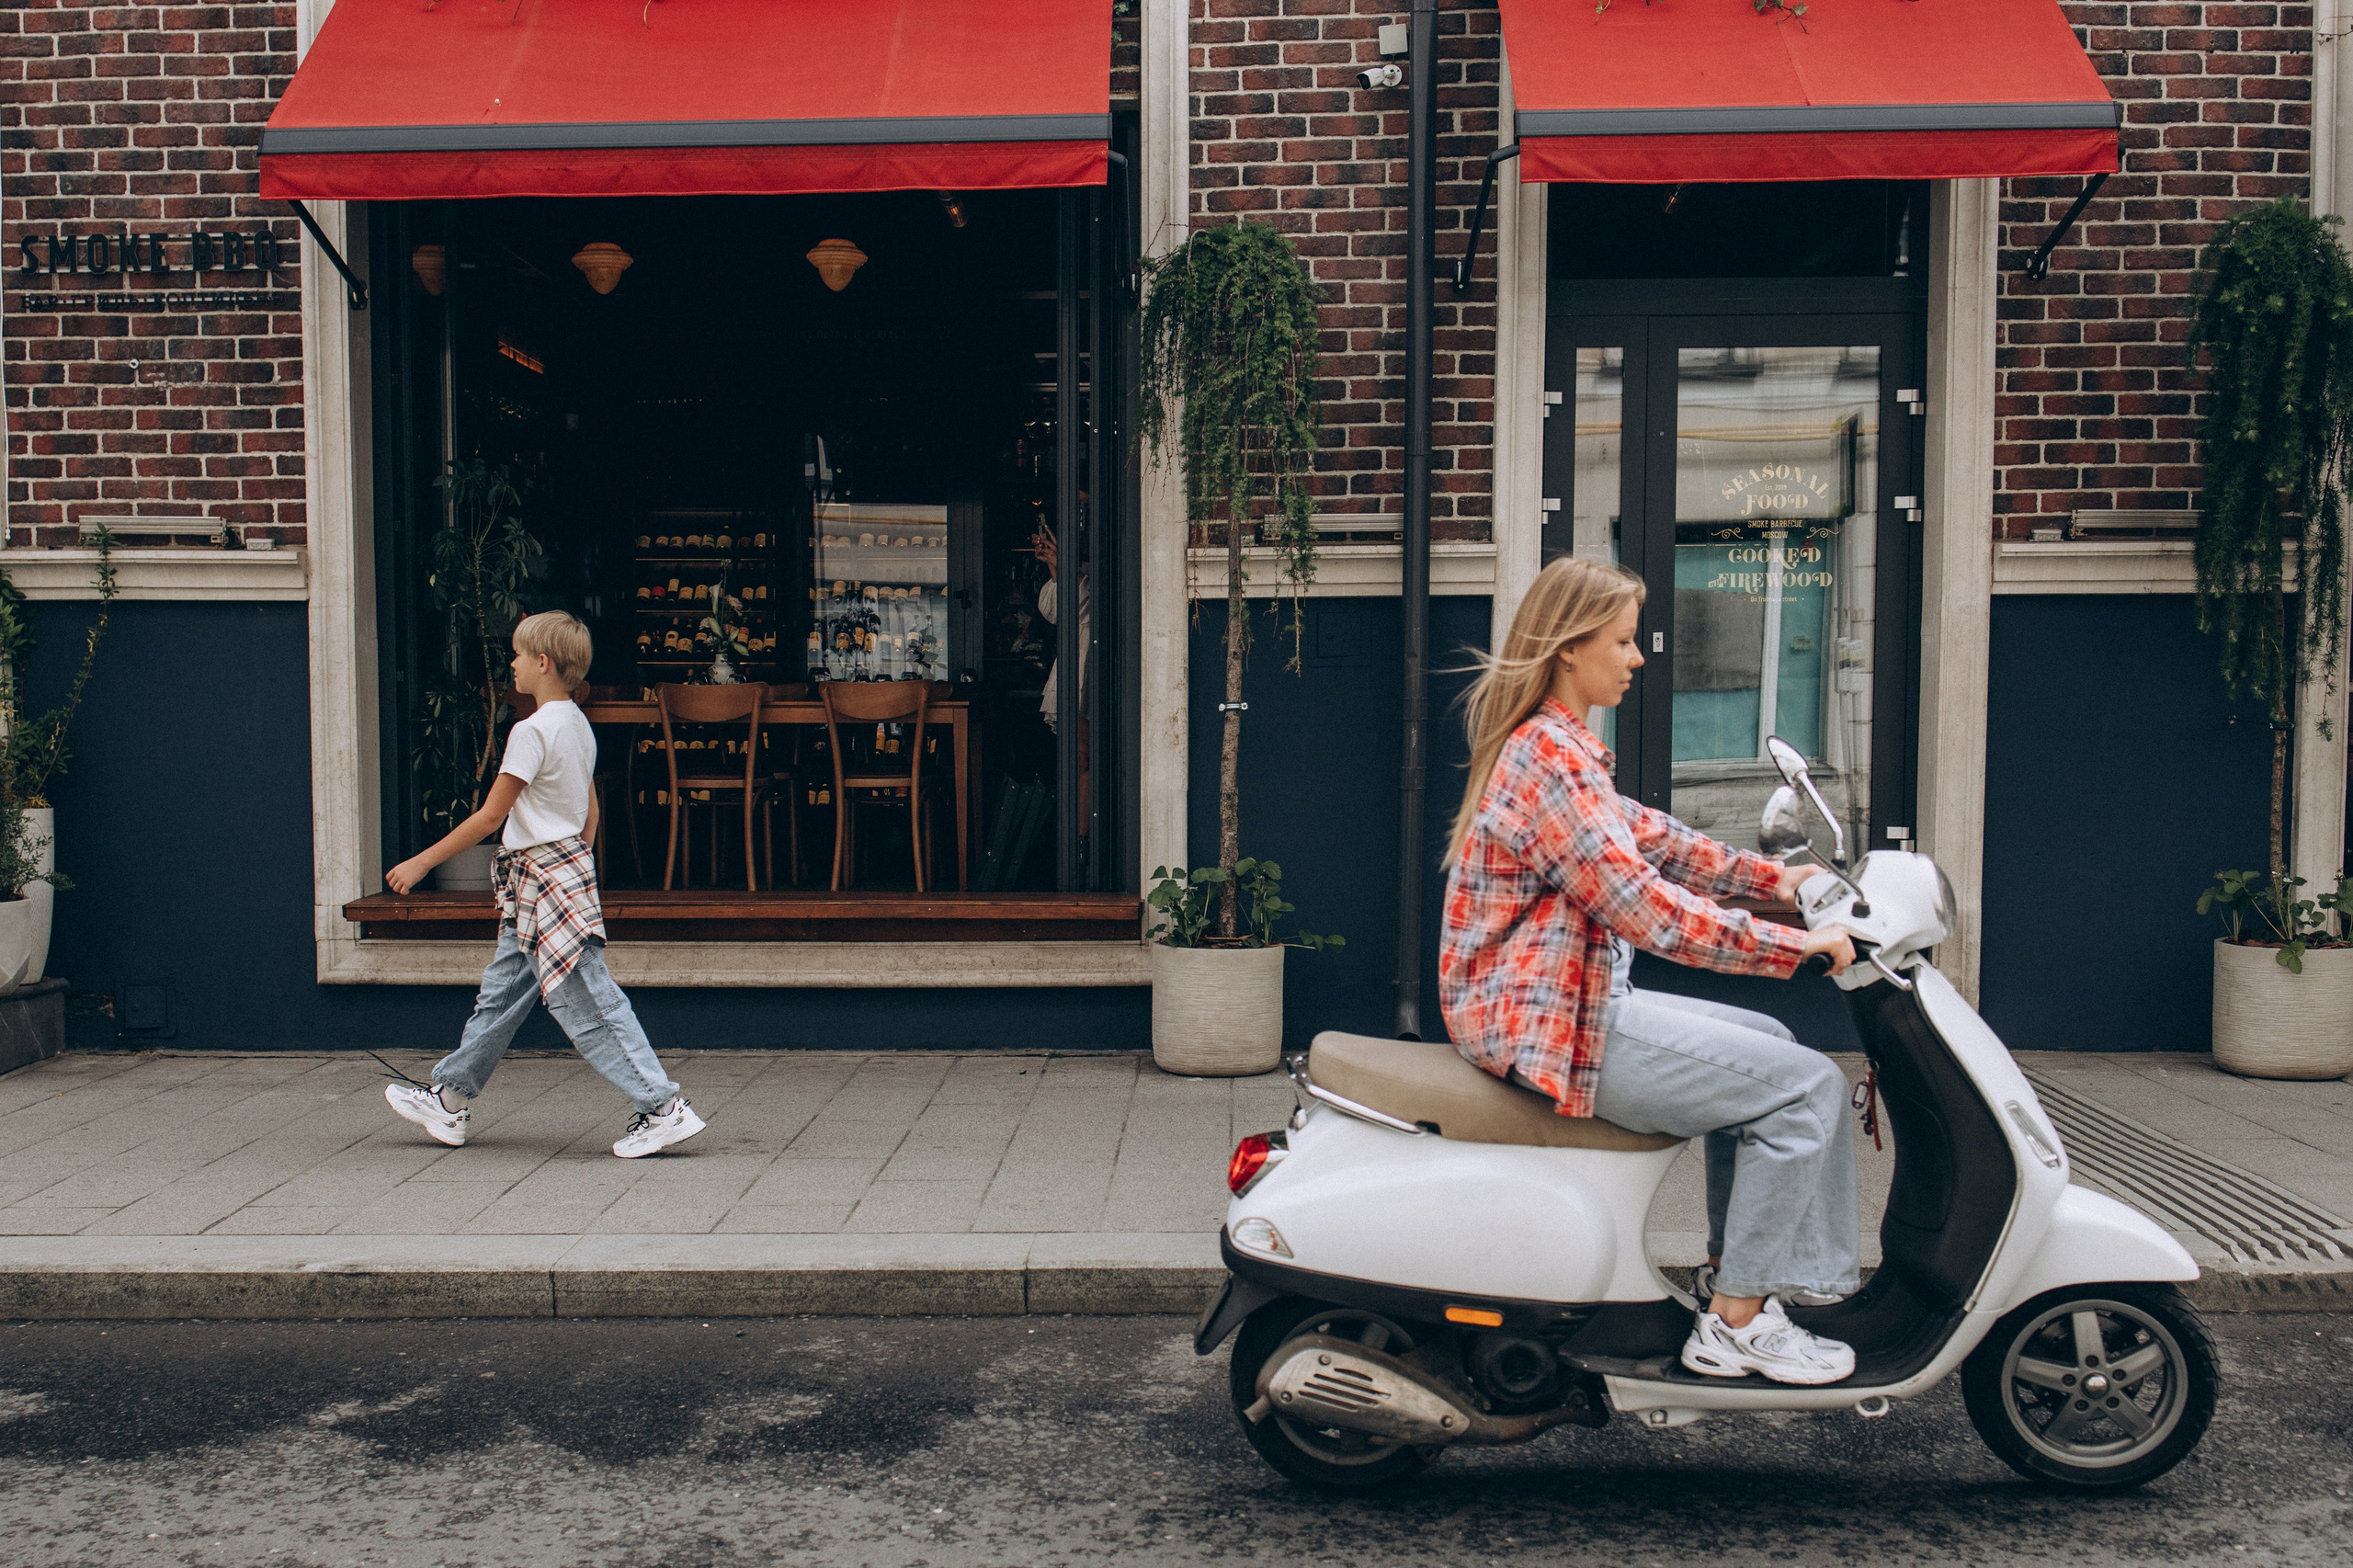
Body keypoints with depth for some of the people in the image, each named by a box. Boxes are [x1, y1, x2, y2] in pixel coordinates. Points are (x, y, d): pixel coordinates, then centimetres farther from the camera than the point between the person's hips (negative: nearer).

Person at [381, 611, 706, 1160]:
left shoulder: (532, 730, -16)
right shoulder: (578, 725, 11)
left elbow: (490, 815, -15)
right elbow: (591, 813, 16)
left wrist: (422, 862, -8)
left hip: (542, 875, -10)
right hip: (569, 864, 10)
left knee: (586, 1003, -7)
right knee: (501, 993, 17)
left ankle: (663, 1108, -6)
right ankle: (450, 1100, 29)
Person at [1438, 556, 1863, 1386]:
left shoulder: (1552, 745, 13)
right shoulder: (1551, 758, -20)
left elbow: (1649, 835, 19)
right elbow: (1644, 908, -24)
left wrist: (1770, 877, 13)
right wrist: (1795, 945, -18)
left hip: (1561, 1001, 11)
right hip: (1549, 1026, -11)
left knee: (1766, 1044, 21)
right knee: (1806, 1086, -8)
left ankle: (1736, 1271, 25)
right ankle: (1735, 1323, 2)